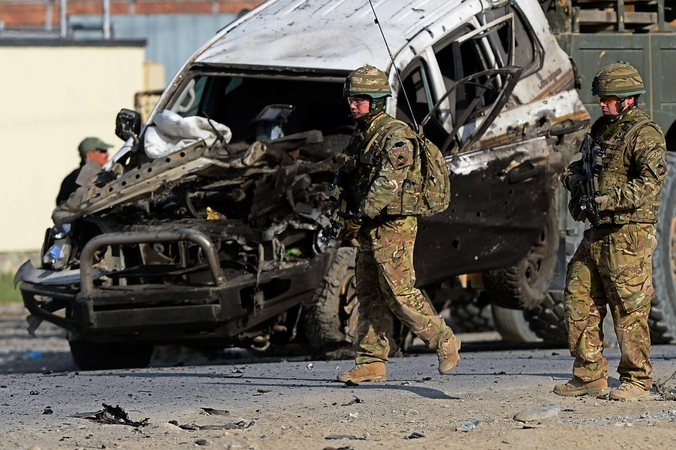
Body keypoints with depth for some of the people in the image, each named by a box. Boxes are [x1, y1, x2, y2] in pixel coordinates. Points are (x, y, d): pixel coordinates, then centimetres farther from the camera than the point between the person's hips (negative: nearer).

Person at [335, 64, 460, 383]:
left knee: (400, 294, -10)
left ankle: (444, 341, 4)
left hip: (392, 228, -9)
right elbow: (348, 180, 21)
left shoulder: (395, 136, -13)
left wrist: (361, 216, -25)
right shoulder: (361, 136, 16)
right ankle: (371, 363, 8)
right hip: (369, 232, 9)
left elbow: (387, 182, -23)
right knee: (369, 297, 7)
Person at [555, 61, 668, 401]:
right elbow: (574, 169, 28)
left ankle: (637, 380, 1)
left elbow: (650, 182, -22)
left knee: (630, 310, -6)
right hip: (597, 233, 9)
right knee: (579, 302, 9)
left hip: (629, 236, -9)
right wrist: (577, 179, 5)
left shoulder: (645, 134, -9)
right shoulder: (605, 131, 18)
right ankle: (590, 377, 15)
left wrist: (610, 200, -28)